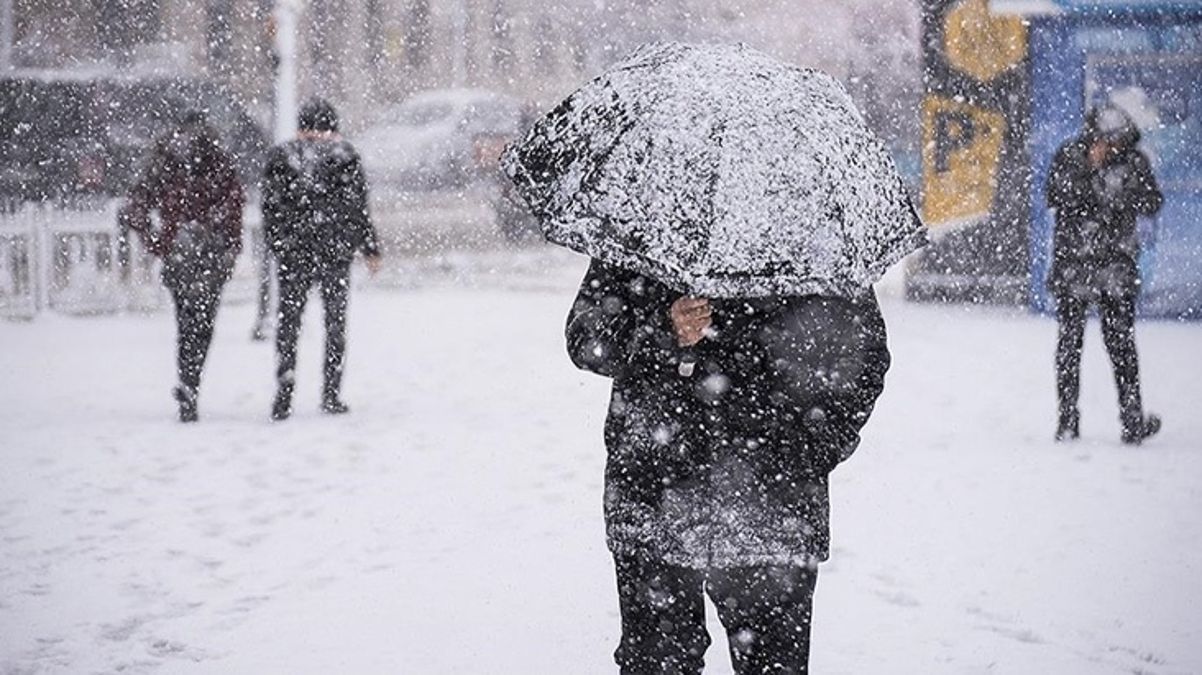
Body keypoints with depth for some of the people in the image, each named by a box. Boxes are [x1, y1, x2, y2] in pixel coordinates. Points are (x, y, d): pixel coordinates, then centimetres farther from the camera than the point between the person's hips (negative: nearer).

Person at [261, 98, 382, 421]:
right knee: (335, 322, 8)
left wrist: (277, 246, 11)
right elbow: (358, 208, 0)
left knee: (288, 321, 6)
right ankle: (331, 394, 6)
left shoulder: (280, 156, 3)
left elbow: (270, 208, 3)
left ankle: (283, 394, -5)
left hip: (292, 252, 1)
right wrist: (371, 248, 7)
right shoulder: (344, 156, -1)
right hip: (335, 250, -1)